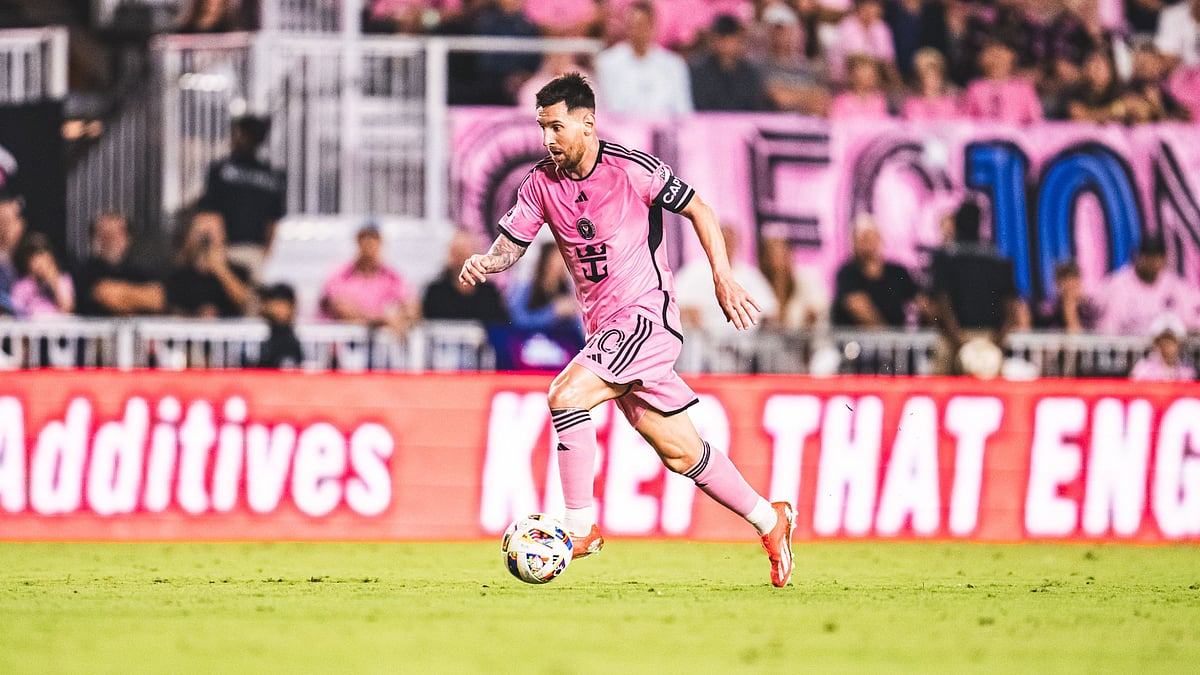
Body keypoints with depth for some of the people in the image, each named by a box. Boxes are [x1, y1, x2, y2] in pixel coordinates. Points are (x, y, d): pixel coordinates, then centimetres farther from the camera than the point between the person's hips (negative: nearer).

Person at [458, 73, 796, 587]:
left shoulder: (630, 168, -12)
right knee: (679, 452, 8)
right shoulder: (542, 182, 3)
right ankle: (768, 520, 24)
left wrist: (723, 279, -8)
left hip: (648, 313, -6)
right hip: (606, 329, 6)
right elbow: (510, 244, 7)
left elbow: (699, 210, -3)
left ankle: (580, 529, -14)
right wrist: (485, 263, -16)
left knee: (565, 396, -23)